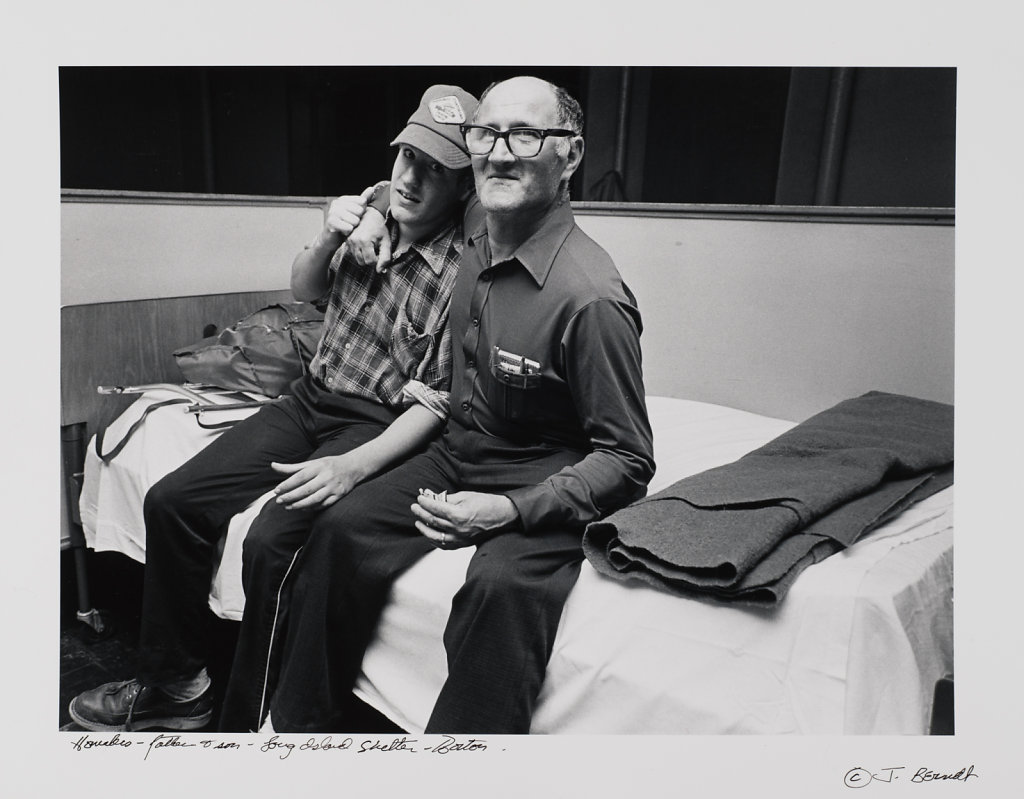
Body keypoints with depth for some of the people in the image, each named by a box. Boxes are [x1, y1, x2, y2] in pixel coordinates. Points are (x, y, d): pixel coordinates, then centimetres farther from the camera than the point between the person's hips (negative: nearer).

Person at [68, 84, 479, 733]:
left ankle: (246, 722, -4)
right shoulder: (374, 210, 3)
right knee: (172, 501, 0)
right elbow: (304, 291, 18)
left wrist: (351, 467, -28)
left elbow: (438, 403, -18)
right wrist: (327, 240, -3)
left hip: (381, 427, -7)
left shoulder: (466, 271, -17)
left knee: (271, 543, -28)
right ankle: (176, 684, 16)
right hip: (312, 397, 7)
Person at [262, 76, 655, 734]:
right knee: (340, 529, -7)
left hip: (546, 485, -7)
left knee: (500, 585, -33)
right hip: (461, 454, 7)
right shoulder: (475, 254, 3)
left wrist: (512, 510, -28)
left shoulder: (591, 296, -22)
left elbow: (629, 461, -19)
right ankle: (301, 725, 10)